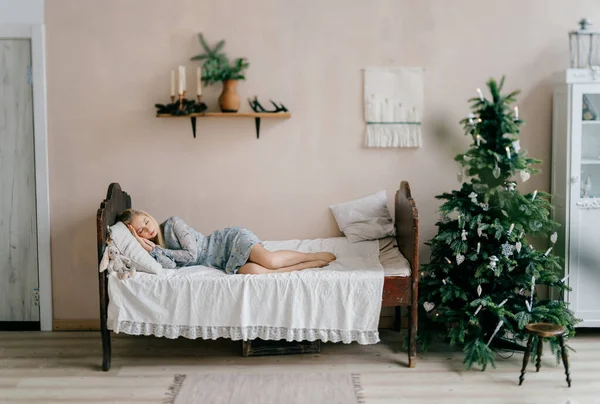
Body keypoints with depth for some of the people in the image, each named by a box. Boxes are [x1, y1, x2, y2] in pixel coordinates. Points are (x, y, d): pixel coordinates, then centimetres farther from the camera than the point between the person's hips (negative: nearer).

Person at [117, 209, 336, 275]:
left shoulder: (172, 223, -9)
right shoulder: (154, 244, 5)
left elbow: (192, 254, -17)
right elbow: (170, 265, -13)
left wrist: (154, 248, -15)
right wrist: (149, 248, -22)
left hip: (231, 240, -4)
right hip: (228, 262, 4)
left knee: (270, 261, -31)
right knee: (252, 271, -30)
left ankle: (313, 255, -3)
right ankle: (308, 266, -15)